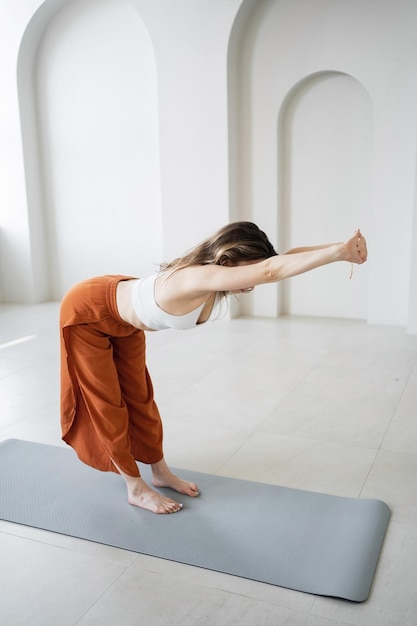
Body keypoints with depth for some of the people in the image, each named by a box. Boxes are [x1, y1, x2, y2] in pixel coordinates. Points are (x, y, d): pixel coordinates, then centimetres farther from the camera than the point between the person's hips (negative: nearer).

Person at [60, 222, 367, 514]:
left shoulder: (215, 283, -18)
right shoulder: (196, 278, -43)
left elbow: (281, 261, -20)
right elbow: (270, 270, -54)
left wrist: (339, 248, -32)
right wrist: (338, 251, -53)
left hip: (123, 320, 8)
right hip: (87, 314, -8)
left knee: (139, 396, 14)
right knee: (106, 403, 4)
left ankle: (160, 473, 27)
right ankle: (136, 488, 16)